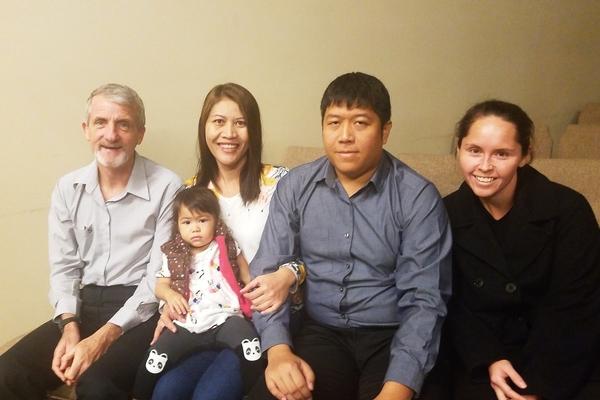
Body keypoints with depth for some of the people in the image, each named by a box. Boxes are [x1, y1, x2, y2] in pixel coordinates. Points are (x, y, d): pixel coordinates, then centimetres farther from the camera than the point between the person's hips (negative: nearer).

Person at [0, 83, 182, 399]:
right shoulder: (68, 188, 6)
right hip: (83, 306, 5)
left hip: (140, 312, -4)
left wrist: (104, 336, -18)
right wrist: (70, 327, -10)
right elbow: (63, 267, 8)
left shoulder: (166, 187, -9)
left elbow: (161, 276, -11)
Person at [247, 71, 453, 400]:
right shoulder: (294, 187, 1)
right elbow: (267, 273, -1)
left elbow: (424, 299, -11)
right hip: (320, 332, 2)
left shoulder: (418, 197, -8)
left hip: (391, 337, -1)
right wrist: (278, 350, -18)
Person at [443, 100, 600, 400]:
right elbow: (454, 304, -2)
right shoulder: (448, 214, -4)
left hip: (560, 360, 0)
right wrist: (488, 361, -16)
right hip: (481, 356, 1)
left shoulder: (567, 209, -11)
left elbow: (576, 310, -13)